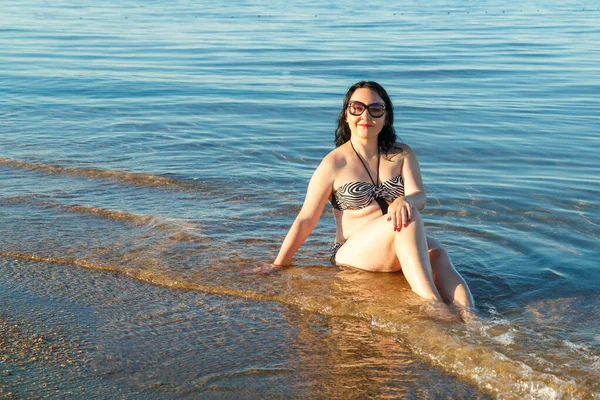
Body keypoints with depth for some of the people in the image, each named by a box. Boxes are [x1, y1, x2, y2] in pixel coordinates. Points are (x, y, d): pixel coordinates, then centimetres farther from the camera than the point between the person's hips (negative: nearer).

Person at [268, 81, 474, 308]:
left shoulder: (402, 155, 11)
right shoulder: (334, 164, 0)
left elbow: (419, 198, -5)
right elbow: (305, 220, 0)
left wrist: (404, 200, -30)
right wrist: (277, 266, -5)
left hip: (401, 256, 4)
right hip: (352, 255, -3)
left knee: (436, 255, -31)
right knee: (407, 219, -32)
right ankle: (433, 306, -44)